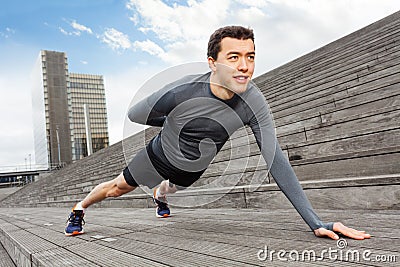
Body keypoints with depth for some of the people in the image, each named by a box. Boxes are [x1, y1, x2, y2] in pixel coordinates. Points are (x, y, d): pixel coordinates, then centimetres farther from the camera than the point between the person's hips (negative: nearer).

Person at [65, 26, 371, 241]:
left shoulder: (255, 105, -32)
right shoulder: (182, 91, -40)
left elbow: (276, 161, -30)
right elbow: (135, 115, -21)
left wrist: (316, 222, -34)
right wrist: (174, 123, -10)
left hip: (194, 168, 4)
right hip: (161, 155, -3)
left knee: (172, 187, 36)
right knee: (119, 187, 18)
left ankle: (160, 195, 75)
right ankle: (79, 209, 50)